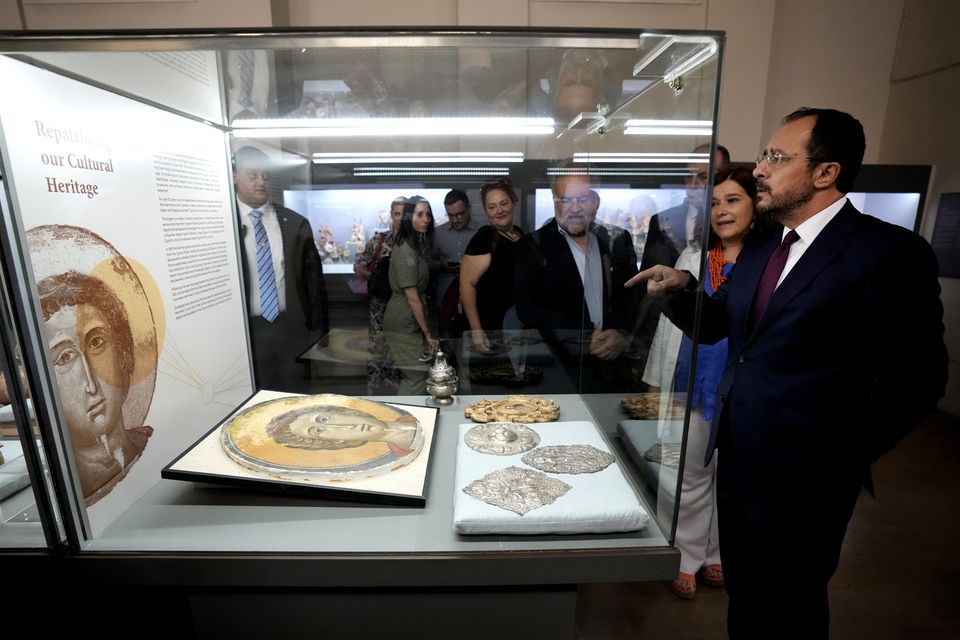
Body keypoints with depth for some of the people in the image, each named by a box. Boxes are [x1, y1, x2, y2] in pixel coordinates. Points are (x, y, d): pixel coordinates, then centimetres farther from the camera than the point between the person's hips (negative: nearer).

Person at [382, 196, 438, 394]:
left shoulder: (417, 245, 12)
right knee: (417, 377, -1)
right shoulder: (406, 251, -18)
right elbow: (412, 298, -19)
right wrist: (428, 332, -14)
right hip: (404, 324, -9)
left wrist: (427, 328, 9)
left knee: (411, 377, 14)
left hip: (409, 321, 9)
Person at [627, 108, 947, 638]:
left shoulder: (888, 252, -15)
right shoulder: (758, 250, 7)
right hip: (736, 458, 6)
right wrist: (681, 288, -9)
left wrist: (846, 458, -9)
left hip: (801, 477, -6)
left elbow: (914, 378, -14)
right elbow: (714, 326, 10)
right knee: (742, 592, 24)